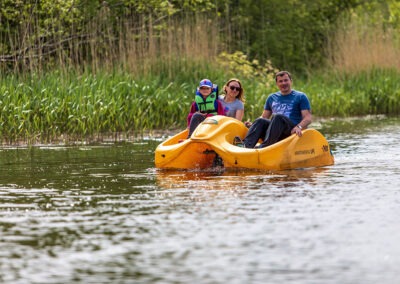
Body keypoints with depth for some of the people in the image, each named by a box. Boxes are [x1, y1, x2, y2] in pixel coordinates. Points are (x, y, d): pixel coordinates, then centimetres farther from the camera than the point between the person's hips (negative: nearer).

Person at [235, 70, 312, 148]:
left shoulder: (300, 97, 11)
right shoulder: (272, 98, 25)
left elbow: (308, 118, 2)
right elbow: (264, 117, 26)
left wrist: (299, 127, -20)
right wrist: (253, 125, 4)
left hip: (291, 131, -4)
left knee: (277, 117, -33)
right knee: (260, 121, -24)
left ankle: (264, 147, -52)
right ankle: (246, 145, -49)